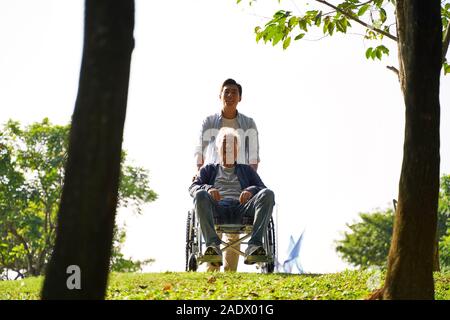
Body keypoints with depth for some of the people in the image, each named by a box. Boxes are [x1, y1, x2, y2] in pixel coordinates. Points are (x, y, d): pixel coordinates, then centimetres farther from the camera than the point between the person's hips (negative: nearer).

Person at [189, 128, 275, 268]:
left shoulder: (247, 170, 33)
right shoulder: (209, 169, 31)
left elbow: (262, 188, 17)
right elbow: (193, 188, 14)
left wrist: (251, 190, -8)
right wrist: (208, 189, -10)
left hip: (241, 209, 1)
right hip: (217, 209, -1)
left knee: (268, 194, -27)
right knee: (200, 195, -34)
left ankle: (254, 245, -42)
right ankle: (213, 245, -49)